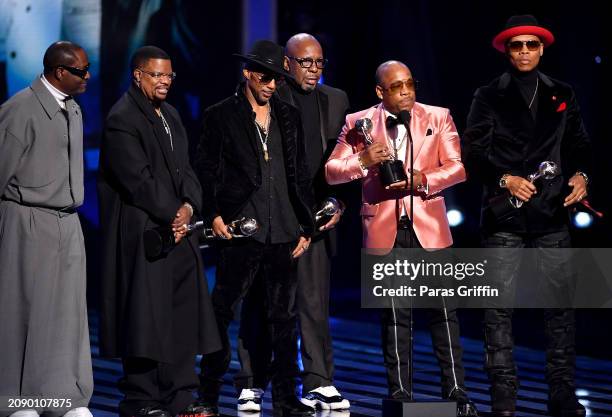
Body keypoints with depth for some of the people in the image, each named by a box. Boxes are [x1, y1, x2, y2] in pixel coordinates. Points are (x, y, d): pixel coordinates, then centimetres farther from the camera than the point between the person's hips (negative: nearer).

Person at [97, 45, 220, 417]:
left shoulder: (170, 115, 18)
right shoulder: (122, 119, -10)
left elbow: (185, 168, 15)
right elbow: (138, 180, -16)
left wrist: (188, 206, -4)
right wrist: (172, 215, -13)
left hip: (177, 229, 9)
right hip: (143, 231, -8)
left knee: (183, 313, 8)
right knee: (145, 315, -6)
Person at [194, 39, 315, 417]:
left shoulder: (289, 117, 13)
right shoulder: (221, 116, 1)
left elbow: (301, 176, 14)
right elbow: (206, 171, 0)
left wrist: (306, 226, 10)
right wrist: (214, 214, -11)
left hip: (284, 233, 4)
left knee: (284, 316, 8)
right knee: (223, 312, 0)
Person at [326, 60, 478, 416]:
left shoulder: (439, 118, 6)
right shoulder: (358, 123, 5)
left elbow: (457, 168, 0)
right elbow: (331, 171, 3)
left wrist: (421, 180, -16)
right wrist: (362, 162, -15)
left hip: (428, 226, 0)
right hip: (385, 230, 0)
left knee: (443, 311, 0)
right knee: (394, 315, 5)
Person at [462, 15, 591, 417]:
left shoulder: (562, 96, 14)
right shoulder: (490, 97, 6)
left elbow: (579, 145, 15)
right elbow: (474, 152, 1)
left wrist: (581, 174, -6)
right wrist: (505, 179, -14)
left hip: (552, 214, 2)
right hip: (504, 216, -2)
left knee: (560, 304, 2)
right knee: (500, 305, -4)